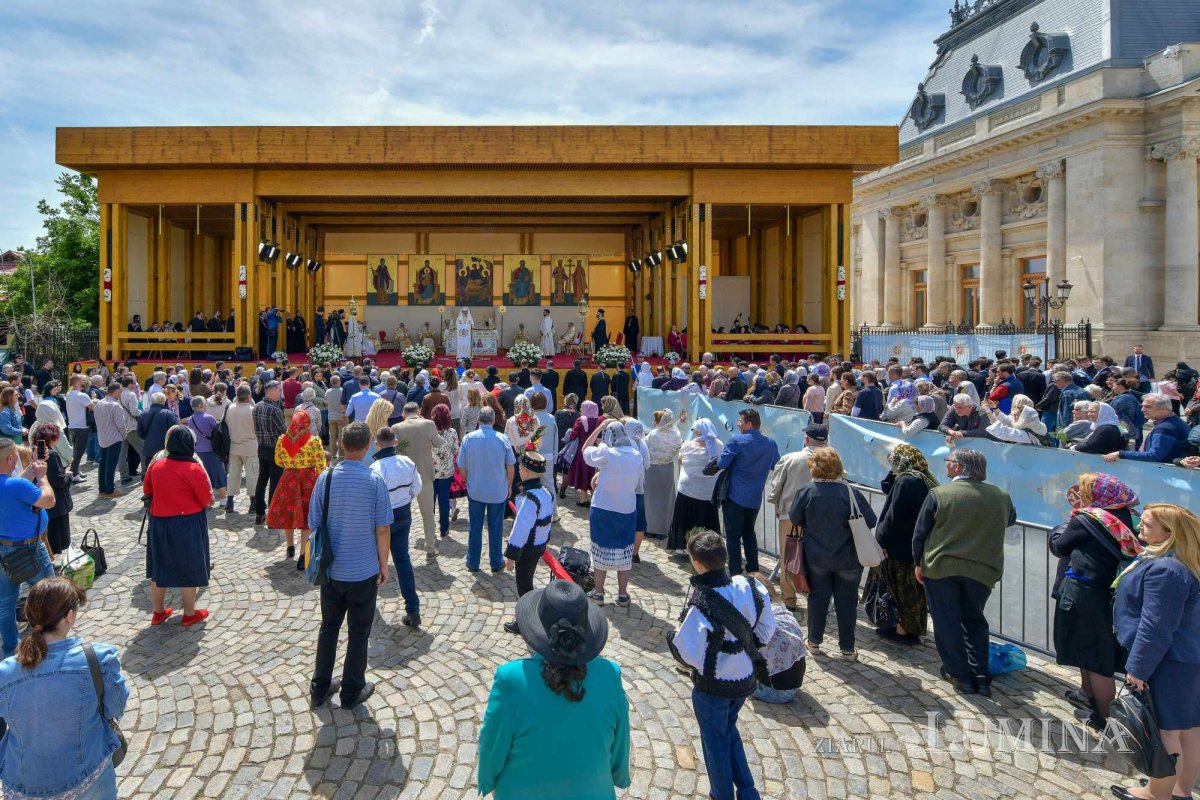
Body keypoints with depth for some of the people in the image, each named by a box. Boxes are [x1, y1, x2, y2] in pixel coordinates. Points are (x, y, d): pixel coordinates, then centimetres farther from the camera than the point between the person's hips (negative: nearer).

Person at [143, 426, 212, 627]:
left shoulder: (155, 465, -4)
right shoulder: (195, 469, -19)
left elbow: (146, 491, 11)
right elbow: (207, 501, -12)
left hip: (158, 523, 5)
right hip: (188, 525, -5)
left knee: (159, 568, 17)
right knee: (188, 570, 8)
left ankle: (158, 612, 31)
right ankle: (190, 614, 20)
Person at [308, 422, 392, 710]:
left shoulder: (326, 477, -8)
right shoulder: (375, 481, -15)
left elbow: (314, 524, -2)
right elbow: (383, 528, -11)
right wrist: (383, 564, 3)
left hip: (331, 570, 3)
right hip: (364, 571, -3)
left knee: (328, 627, 20)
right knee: (359, 632, 13)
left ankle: (319, 689, 30)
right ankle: (352, 692, 24)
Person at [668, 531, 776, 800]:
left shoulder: (701, 604, -29)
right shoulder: (748, 586, -13)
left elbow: (690, 655, -26)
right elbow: (766, 630, -1)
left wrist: (672, 639, -7)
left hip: (712, 686, -6)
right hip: (746, 678, 6)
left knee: (715, 740, 18)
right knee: (729, 730, 29)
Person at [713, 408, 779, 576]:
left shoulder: (736, 440, -16)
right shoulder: (771, 444, 1)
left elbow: (722, 463, -18)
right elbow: (775, 466, 14)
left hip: (735, 496, -5)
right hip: (755, 497, 5)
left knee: (733, 535, 4)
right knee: (749, 532, 21)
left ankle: (735, 572, 6)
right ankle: (753, 570, 25)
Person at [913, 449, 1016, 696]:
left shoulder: (938, 494, -11)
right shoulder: (1000, 496, -3)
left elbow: (920, 532, -5)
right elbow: (1011, 520, 18)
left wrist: (918, 563, 8)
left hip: (940, 567, -3)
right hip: (982, 570, 3)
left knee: (947, 622, 11)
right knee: (975, 622, 19)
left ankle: (959, 674, 15)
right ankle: (981, 677, 18)